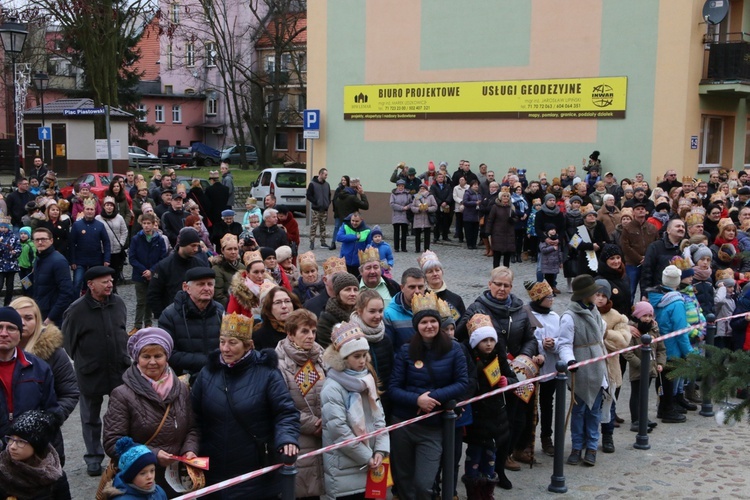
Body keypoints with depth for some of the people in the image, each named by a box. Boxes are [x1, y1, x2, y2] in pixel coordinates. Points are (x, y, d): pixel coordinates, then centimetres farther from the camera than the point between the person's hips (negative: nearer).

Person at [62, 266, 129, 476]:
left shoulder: (118, 303, -2)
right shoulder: (77, 309, -15)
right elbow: (68, 340, -4)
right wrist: (81, 361, 1)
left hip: (120, 371, 3)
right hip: (90, 374, -3)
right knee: (91, 419, 13)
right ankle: (94, 458, 27)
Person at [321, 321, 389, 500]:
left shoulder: (367, 380, 10)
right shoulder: (332, 388, -15)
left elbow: (379, 417, 8)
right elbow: (339, 430, -19)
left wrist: (380, 450, -6)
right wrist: (367, 456, -13)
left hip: (369, 465, 7)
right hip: (345, 468, -7)